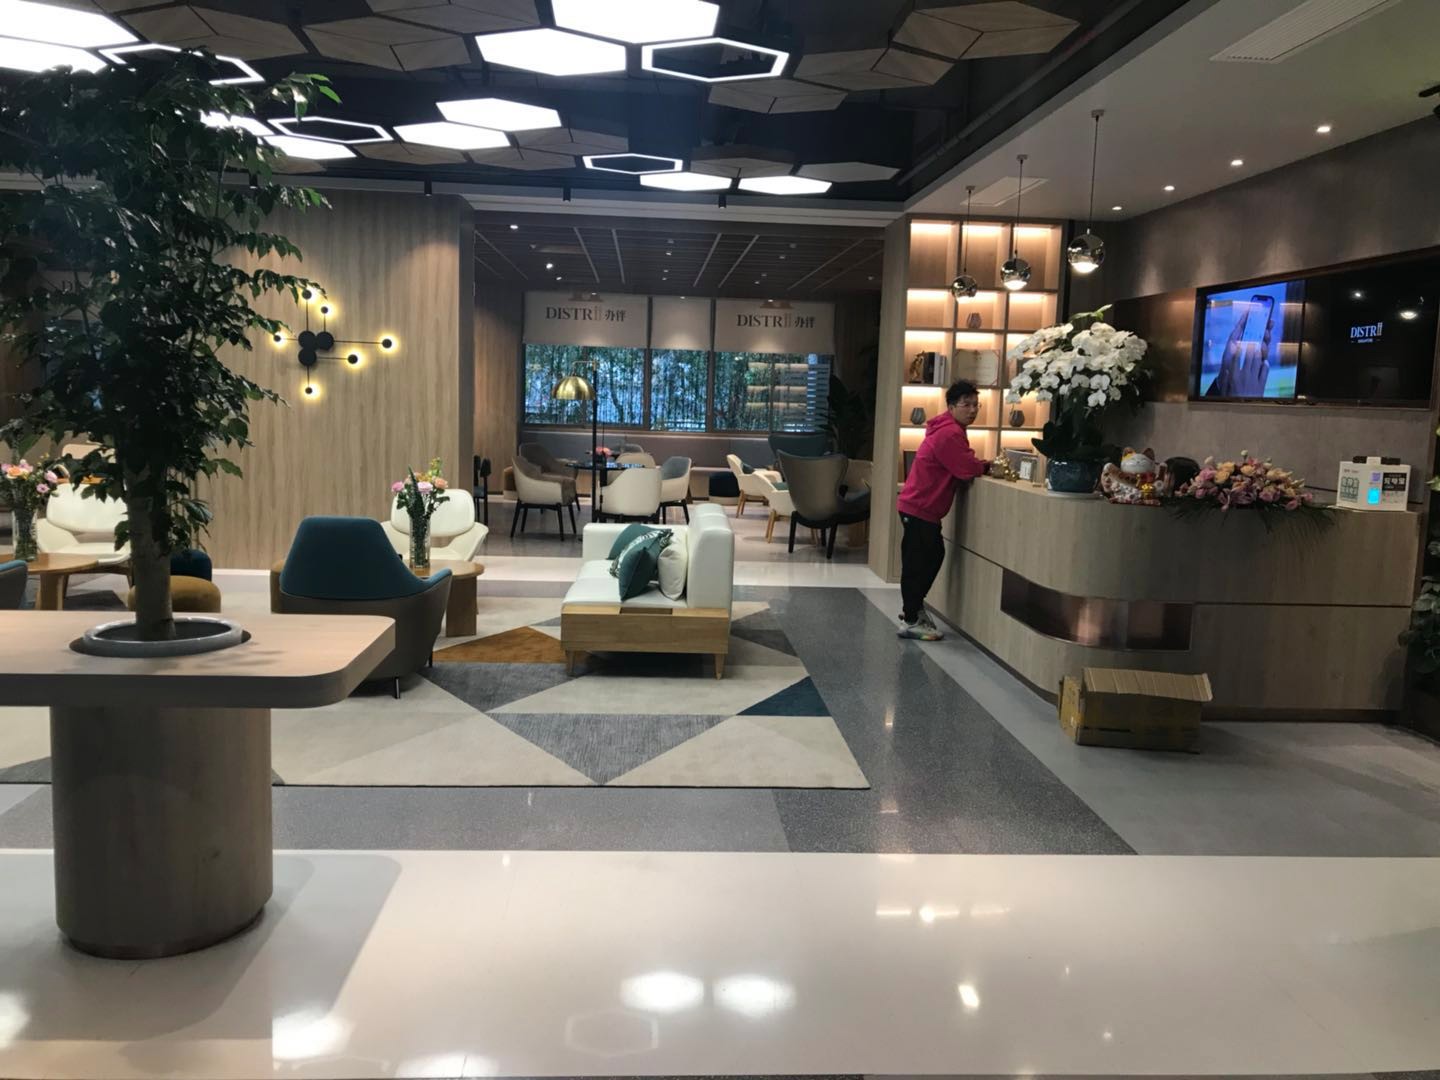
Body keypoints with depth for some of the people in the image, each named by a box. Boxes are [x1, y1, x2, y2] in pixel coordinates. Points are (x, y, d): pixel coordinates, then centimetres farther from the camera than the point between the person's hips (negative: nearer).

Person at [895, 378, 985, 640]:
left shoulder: (950, 429, 14)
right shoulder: (950, 434, -20)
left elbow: (962, 464, 18)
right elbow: (968, 469, -20)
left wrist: (980, 464, 0)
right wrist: (989, 466, -3)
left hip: (921, 506, 10)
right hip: (920, 507, -10)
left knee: (932, 557, 17)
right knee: (917, 563, -4)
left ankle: (914, 609, 28)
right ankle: (911, 622, 4)